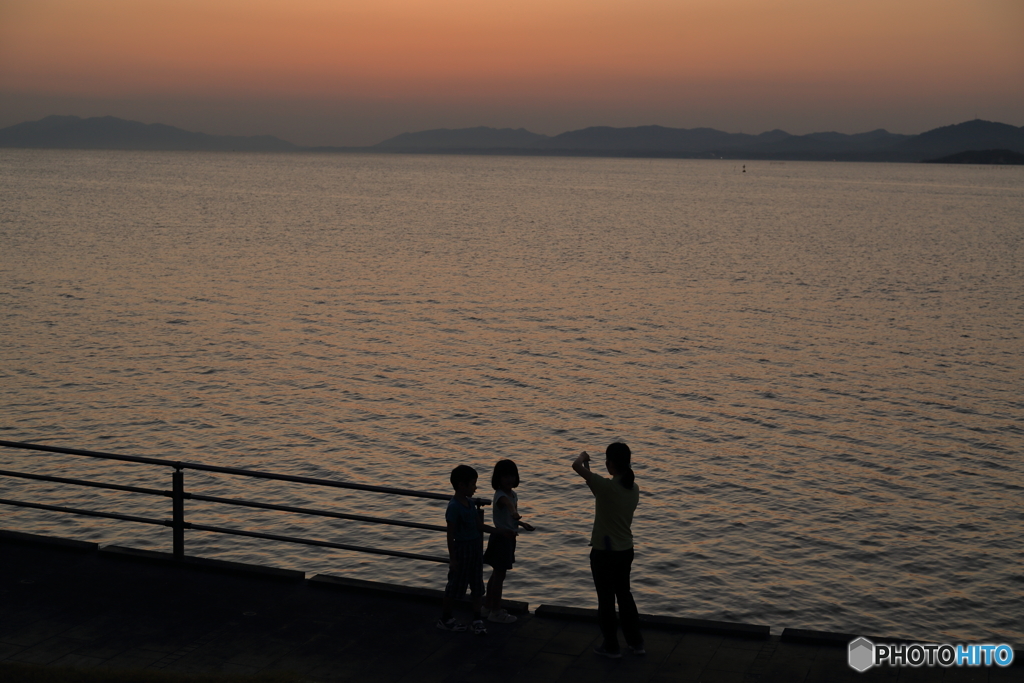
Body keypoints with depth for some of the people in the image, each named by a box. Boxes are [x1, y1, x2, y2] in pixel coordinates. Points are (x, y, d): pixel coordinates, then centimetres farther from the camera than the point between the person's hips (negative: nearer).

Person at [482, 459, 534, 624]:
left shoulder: (512, 494, 7)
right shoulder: (501, 495, -22)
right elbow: (508, 504, -48)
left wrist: (522, 524, 27)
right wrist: (514, 513, -68)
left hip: (508, 537, 9)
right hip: (501, 537, -9)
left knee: (497, 573, 18)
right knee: (500, 575, -1)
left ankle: (488, 607, 29)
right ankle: (495, 612, 8)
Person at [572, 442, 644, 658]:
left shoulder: (606, 487, -25)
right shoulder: (634, 488, -2)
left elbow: (576, 466, -24)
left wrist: (583, 457, -1)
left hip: (604, 552, -7)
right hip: (626, 550, 7)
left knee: (606, 599, 8)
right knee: (624, 594, 21)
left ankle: (611, 646, 19)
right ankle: (636, 642, 29)